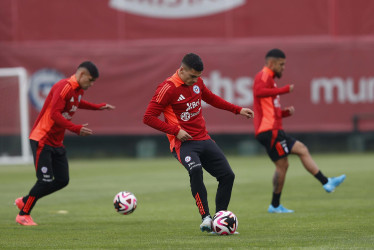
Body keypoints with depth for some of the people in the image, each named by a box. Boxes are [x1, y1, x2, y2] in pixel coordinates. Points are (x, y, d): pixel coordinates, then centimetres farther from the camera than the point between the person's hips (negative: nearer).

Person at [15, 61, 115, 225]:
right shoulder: (64, 87, -20)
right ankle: (23, 215, 5)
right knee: (45, 180, -11)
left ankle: (24, 201, 20)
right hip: (42, 139, -9)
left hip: (57, 142, 9)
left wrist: (98, 107, 27)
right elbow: (54, 114, -28)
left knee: (62, 180, 6)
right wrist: (76, 129, -34)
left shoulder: (79, 90, 10)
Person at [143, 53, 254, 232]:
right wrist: (176, 130, -19)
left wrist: (238, 110, 25)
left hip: (203, 139, 8)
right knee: (195, 170, -35)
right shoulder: (168, 88, -13)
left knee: (227, 175, -1)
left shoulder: (197, 82, 9)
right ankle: (206, 218, -35)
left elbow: (211, 98, 29)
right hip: (183, 143, -7)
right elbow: (148, 118, -14)